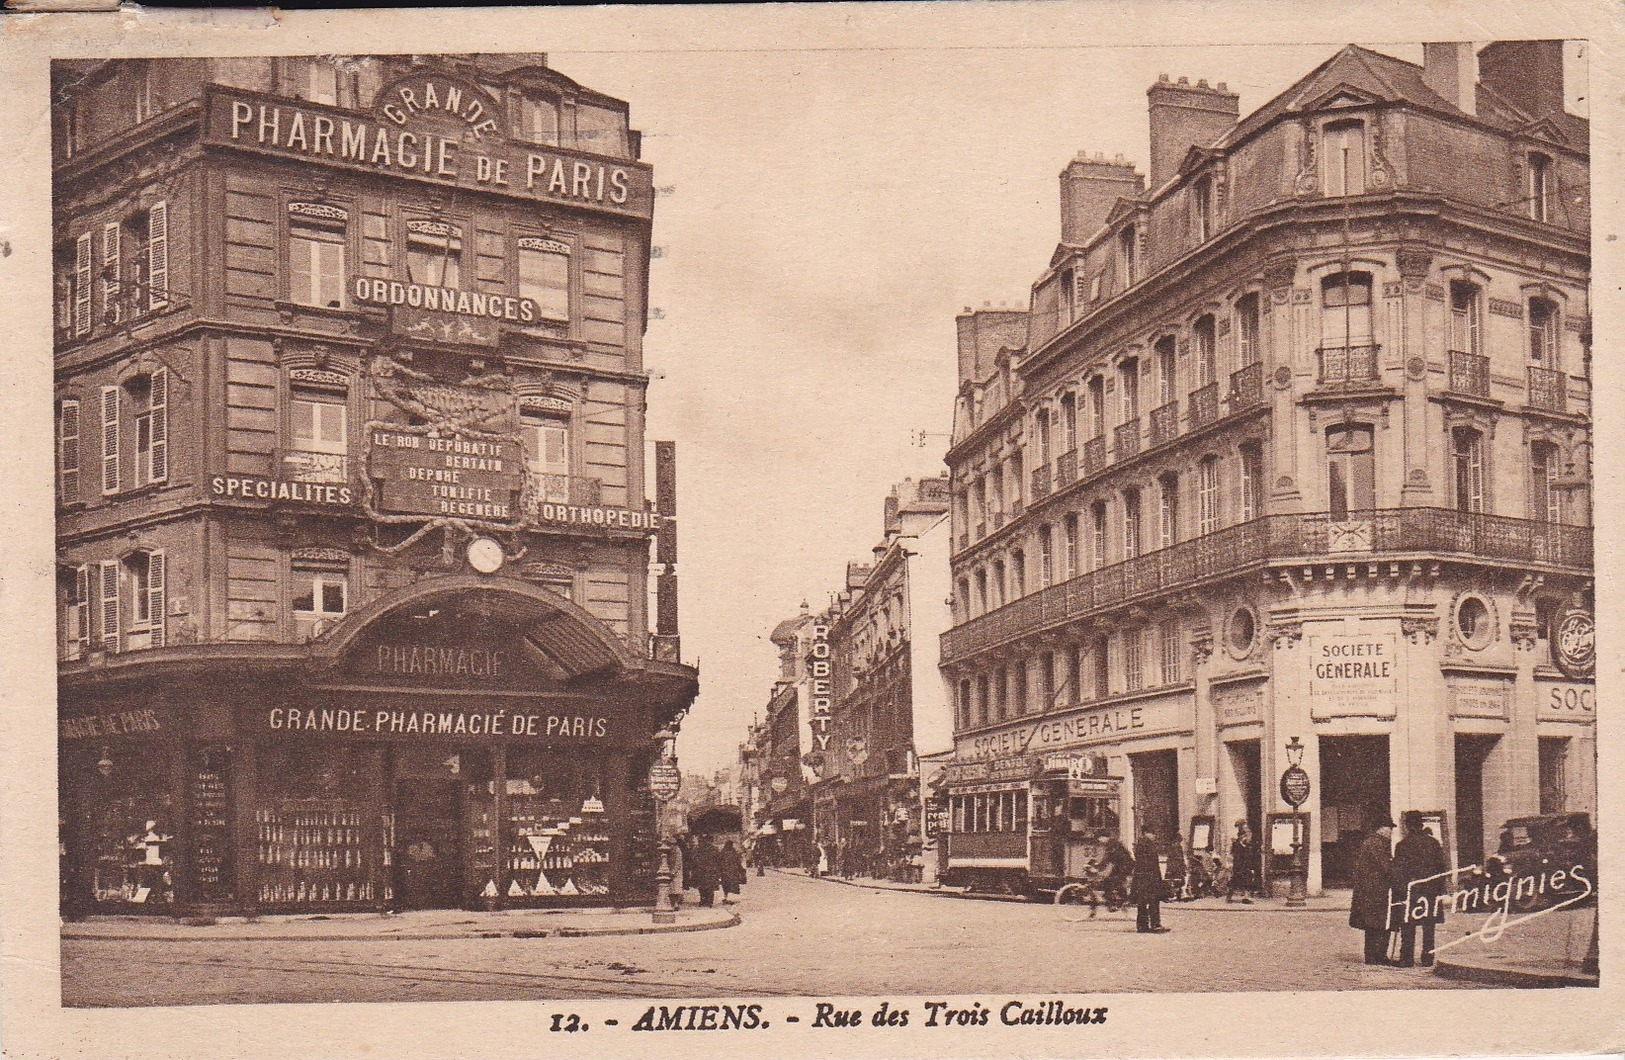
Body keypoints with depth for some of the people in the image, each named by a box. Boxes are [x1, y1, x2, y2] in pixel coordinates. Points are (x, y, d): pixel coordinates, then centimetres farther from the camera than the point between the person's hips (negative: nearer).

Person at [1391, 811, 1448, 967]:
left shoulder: (1402, 845, -6)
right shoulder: (1433, 843, 2)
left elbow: (1397, 872, -6)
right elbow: (1442, 868, 4)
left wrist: (1398, 893, -2)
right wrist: (1440, 890, 11)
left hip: (1409, 890, -2)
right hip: (1430, 890, 2)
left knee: (1407, 929, 3)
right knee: (1429, 928, 8)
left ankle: (1406, 959, 1)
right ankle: (1427, 959, 8)